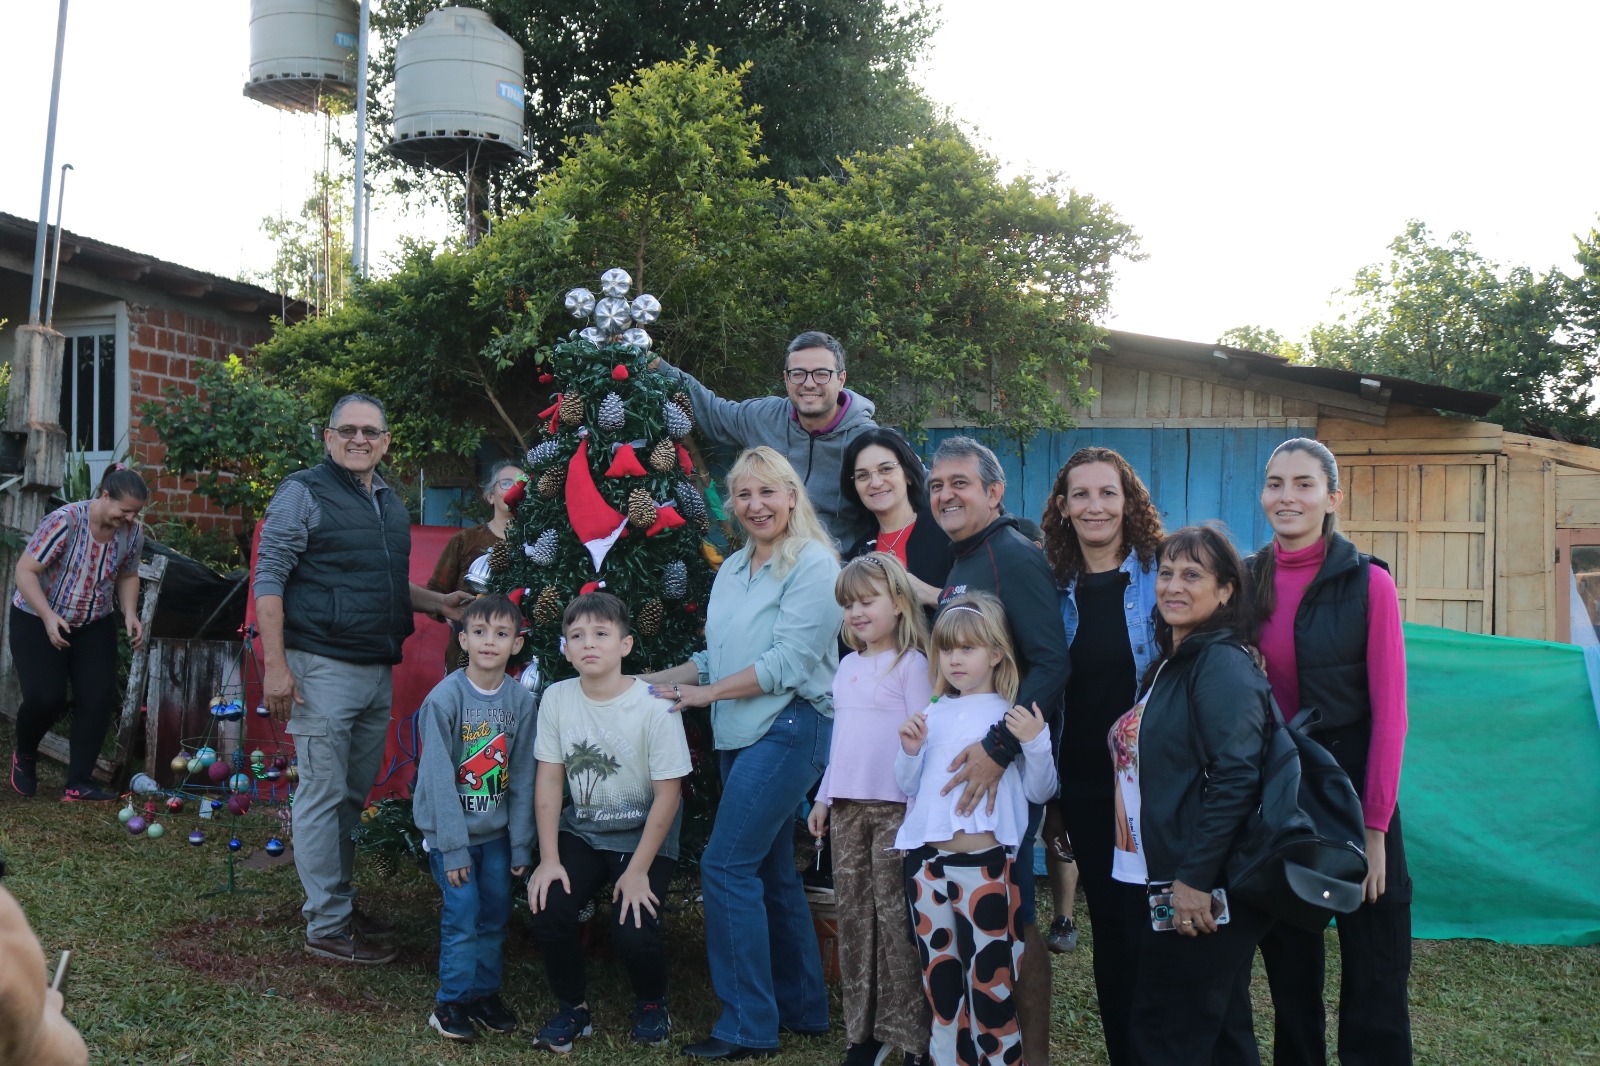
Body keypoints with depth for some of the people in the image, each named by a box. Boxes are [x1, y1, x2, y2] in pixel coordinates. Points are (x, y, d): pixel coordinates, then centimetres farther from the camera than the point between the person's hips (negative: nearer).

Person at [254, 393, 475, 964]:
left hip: (378, 670, 7)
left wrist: (437, 602, 11)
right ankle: (326, 926, 7)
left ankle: (338, 899, 29)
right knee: (323, 795, -1)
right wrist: (275, 665, -17)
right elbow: (269, 581, -10)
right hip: (324, 666, -7)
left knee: (355, 794, 15)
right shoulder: (303, 493, -7)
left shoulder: (391, 503, 15)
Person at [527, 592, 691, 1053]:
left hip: (644, 836, -4)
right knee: (548, 909, -19)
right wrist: (549, 859, -9)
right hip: (581, 830, 4)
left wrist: (638, 871, -16)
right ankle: (572, 1008, 9)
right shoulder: (557, 698, -6)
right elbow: (549, 779, -2)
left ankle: (651, 1003, 15)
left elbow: (668, 794, -15)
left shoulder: (654, 706, -19)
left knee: (632, 932, -20)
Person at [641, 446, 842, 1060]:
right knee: (769, 870, 14)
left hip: (788, 728, -8)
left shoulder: (813, 564, -11)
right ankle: (802, 1007, 27)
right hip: (739, 734, 9)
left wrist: (703, 693, -13)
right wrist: (655, 681, 9)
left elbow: (787, 662, -18)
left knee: (726, 865, -11)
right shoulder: (733, 569, 14)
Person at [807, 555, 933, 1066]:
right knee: (853, 915, 8)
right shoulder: (848, 666, 15)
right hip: (847, 807, 7)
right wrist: (824, 797, 19)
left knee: (894, 916, -5)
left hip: (894, 807, -7)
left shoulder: (911, 664, -5)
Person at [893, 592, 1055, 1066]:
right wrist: (910, 751, -2)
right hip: (928, 862, 5)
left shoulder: (1014, 716, 0)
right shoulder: (934, 714, 12)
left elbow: (1039, 791, -3)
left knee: (992, 987, 1)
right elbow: (910, 787, 16)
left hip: (987, 865, -5)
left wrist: (1036, 744, -18)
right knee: (941, 987, 15)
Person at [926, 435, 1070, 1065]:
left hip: (1007, 766, -8)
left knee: (1012, 914, -2)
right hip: (963, 759, 8)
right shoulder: (959, 565, 15)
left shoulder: (1016, 557, -12)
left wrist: (999, 748, -29)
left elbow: (1052, 664, -23)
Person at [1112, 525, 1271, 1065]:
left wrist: (1195, 879, -24)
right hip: (1161, 885, 9)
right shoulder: (1170, 665, 15)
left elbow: (1236, 777, -23)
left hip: (1203, 893, -9)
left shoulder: (1223, 663, -14)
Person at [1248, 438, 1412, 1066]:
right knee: (1287, 963, 15)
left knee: (1373, 976, 5)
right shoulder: (1246, 582, 3)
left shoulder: (1368, 583, -7)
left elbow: (1389, 712, -8)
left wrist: (1375, 825, -12)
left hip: (1351, 784, -3)